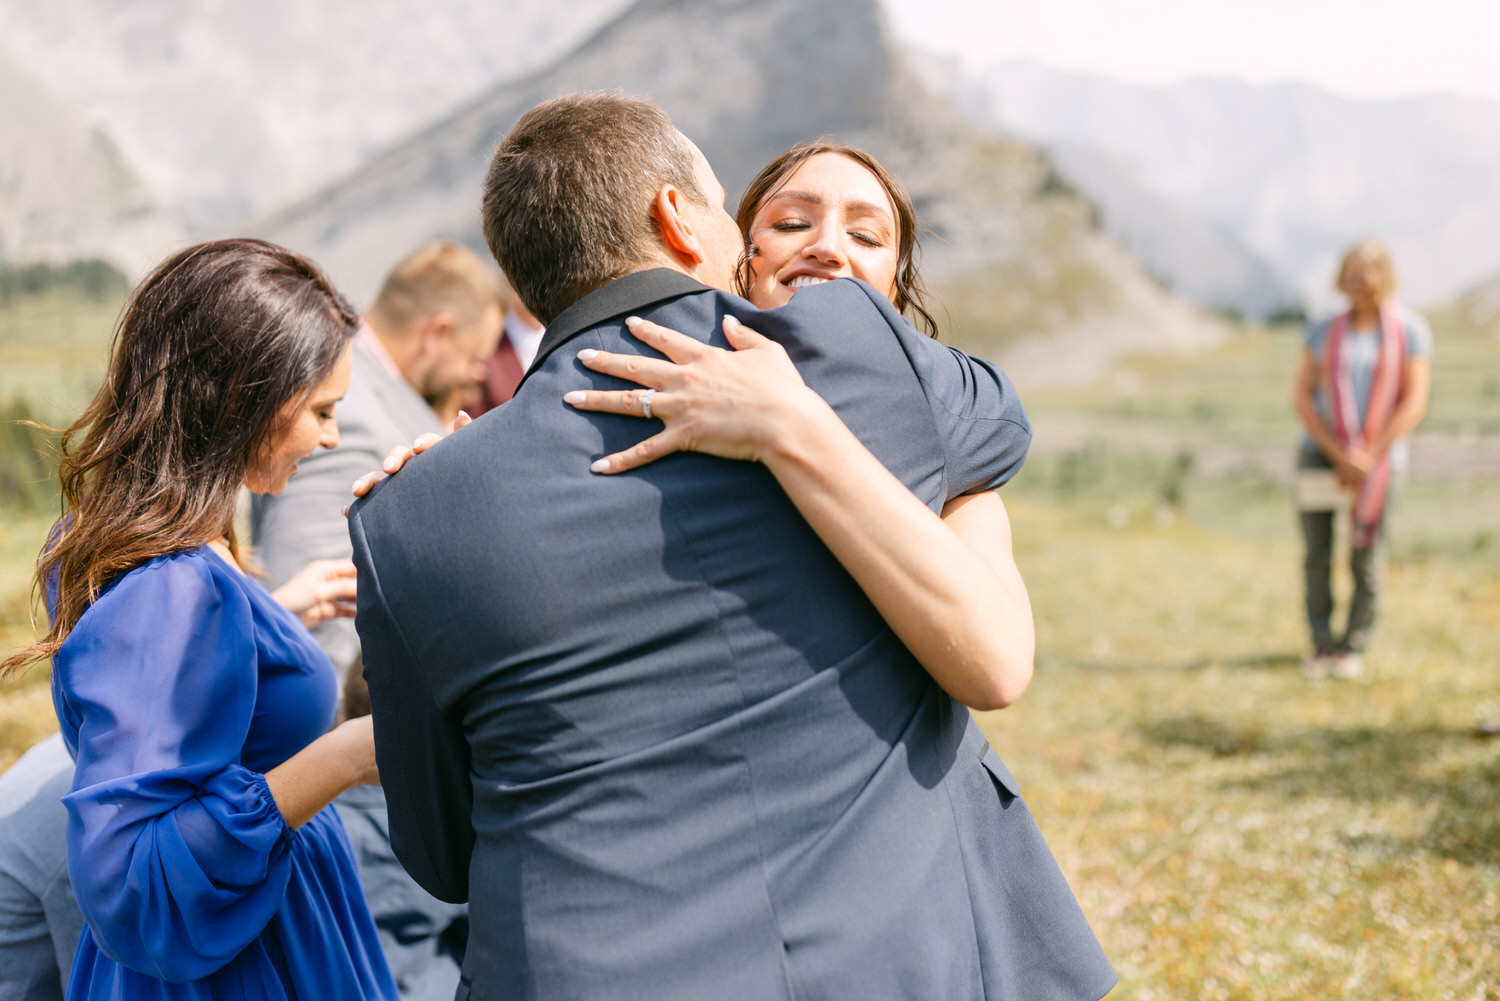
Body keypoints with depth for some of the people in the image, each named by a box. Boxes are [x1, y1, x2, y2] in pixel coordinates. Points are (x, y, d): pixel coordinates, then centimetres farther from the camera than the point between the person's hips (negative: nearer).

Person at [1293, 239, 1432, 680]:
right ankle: (1322, 644, 13)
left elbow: (1414, 403, -6)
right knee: (1317, 555, 0)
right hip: (1319, 453, 2)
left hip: (1376, 457, -2)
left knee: (1367, 560, -1)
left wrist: (1368, 458, -13)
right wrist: (1340, 454, -12)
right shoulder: (1323, 333, 3)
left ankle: (1354, 648, 13)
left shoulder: (1410, 331, -2)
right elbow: (1302, 398, -1)